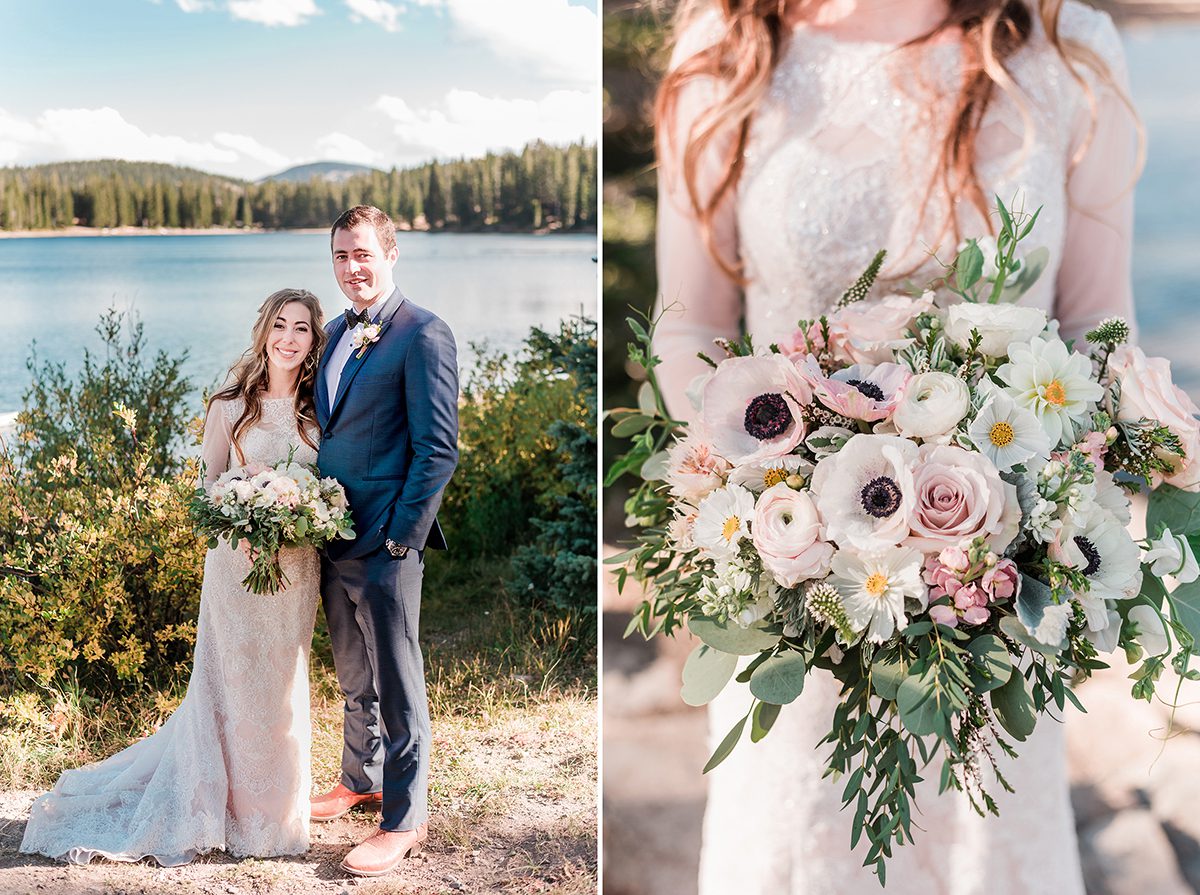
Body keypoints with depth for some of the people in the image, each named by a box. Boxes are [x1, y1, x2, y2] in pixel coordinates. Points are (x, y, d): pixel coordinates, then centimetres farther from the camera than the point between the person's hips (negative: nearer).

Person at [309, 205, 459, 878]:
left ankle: (406, 820, 12)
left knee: (397, 685, 1)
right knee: (354, 675, 21)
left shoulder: (423, 335, -12)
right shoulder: (337, 333, 13)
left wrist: (402, 537, -16)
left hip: (386, 543, -8)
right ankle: (361, 779, 38)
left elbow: (440, 447, -15)